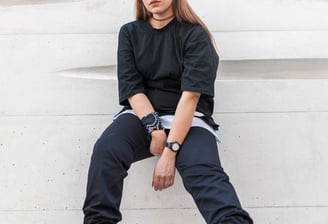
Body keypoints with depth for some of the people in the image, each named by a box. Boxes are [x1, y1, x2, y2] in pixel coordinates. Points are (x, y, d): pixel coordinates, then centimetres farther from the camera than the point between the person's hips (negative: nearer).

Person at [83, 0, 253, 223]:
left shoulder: (195, 34, -1)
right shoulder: (130, 33, 10)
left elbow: (190, 95, -12)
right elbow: (132, 88, 0)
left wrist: (170, 151, -22)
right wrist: (155, 130, -17)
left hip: (188, 118, -3)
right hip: (142, 115, 3)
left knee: (203, 170, -33)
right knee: (106, 150, -30)